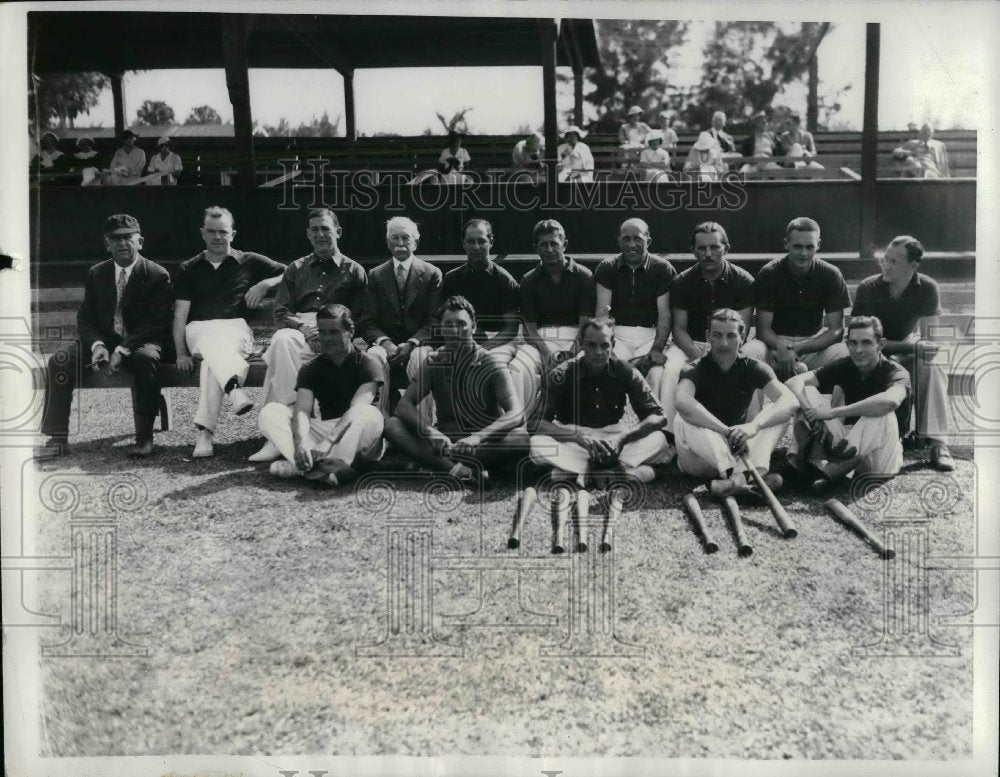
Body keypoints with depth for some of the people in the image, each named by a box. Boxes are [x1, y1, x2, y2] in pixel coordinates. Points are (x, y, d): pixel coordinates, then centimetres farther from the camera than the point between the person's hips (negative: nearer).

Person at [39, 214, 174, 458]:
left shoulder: (157, 275, -5)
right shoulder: (96, 274, 10)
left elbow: (156, 323, -12)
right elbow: (85, 318, 8)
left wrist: (123, 349, -23)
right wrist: (97, 345, -14)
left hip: (141, 343, -4)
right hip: (105, 341, 5)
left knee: (146, 358, -38)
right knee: (60, 360, -19)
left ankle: (144, 436, -32)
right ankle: (58, 438, -16)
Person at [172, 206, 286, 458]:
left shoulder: (249, 262, 17)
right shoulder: (189, 269, 19)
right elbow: (180, 314, 11)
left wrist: (264, 284, -1)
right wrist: (181, 353, -3)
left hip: (236, 328, -1)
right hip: (198, 330, 1)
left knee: (213, 358, -36)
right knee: (212, 339, -38)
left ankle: (205, 432, -43)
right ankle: (234, 386, -63)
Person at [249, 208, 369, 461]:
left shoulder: (354, 271, 16)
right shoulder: (295, 269, 24)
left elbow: (360, 319, 6)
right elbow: (280, 313, 13)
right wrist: (303, 327, -9)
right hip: (298, 330, 2)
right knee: (282, 340, -36)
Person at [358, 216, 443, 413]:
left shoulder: (432, 274, 7)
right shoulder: (376, 275, 12)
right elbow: (368, 323, 7)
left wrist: (411, 343, -17)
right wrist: (385, 342, -15)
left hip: (418, 343, -1)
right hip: (385, 342, 2)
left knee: (421, 358, -35)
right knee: (375, 356, -32)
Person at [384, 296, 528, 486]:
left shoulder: (492, 367, -6)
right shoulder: (435, 363, 3)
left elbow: (517, 414, -19)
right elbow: (404, 404, -8)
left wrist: (478, 437, -37)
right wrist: (430, 432, -29)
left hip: (485, 444, -3)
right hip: (446, 440, 3)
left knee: (521, 438, -33)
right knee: (392, 425, -21)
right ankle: (463, 472, -36)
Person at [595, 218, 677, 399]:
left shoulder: (663, 269, 5)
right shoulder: (606, 268, 9)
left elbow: (664, 314, -3)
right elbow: (602, 311, 0)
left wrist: (657, 350, -18)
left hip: (651, 334, -1)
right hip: (617, 333, 1)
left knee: (655, 370, -30)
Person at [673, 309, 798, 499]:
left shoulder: (752, 368, -1)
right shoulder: (696, 369, -10)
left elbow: (791, 401, -19)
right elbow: (683, 403, -34)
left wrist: (754, 425, -37)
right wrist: (726, 431, -40)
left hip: (737, 449, 3)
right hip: (702, 460, -3)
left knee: (778, 411, -15)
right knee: (683, 420, -32)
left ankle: (740, 476, -37)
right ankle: (747, 475, -42)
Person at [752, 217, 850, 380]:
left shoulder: (831, 275, -3)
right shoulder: (768, 274, -7)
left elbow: (836, 330, -4)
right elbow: (763, 329, -10)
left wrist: (798, 349, -19)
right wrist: (782, 348, -33)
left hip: (815, 341, 1)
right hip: (776, 341, -1)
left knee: (842, 353, -32)